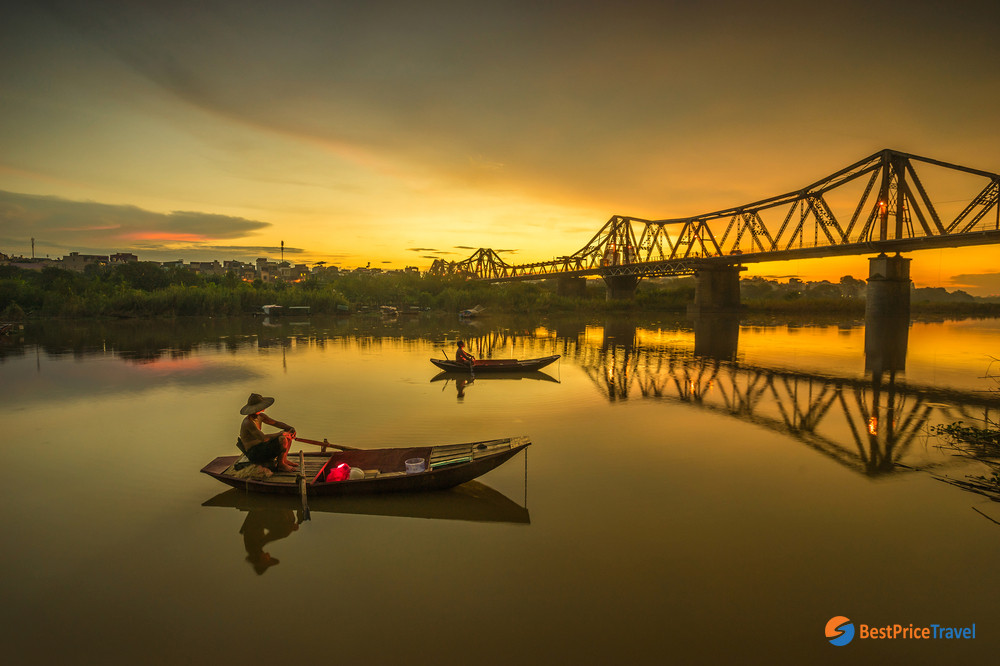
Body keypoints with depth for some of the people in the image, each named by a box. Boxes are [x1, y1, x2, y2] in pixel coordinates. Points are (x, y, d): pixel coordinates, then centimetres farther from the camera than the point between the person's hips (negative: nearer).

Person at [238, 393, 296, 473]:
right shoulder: (248, 422, -26)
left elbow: (276, 423, 7)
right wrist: (281, 433, -24)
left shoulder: (260, 416, 3)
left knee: (288, 434, 5)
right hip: (254, 453, -9)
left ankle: (284, 460, 12)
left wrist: (291, 429, -10)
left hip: (261, 447, 9)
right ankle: (280, 465, -6)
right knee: (283, 439, -27)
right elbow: (263, 438, -34)